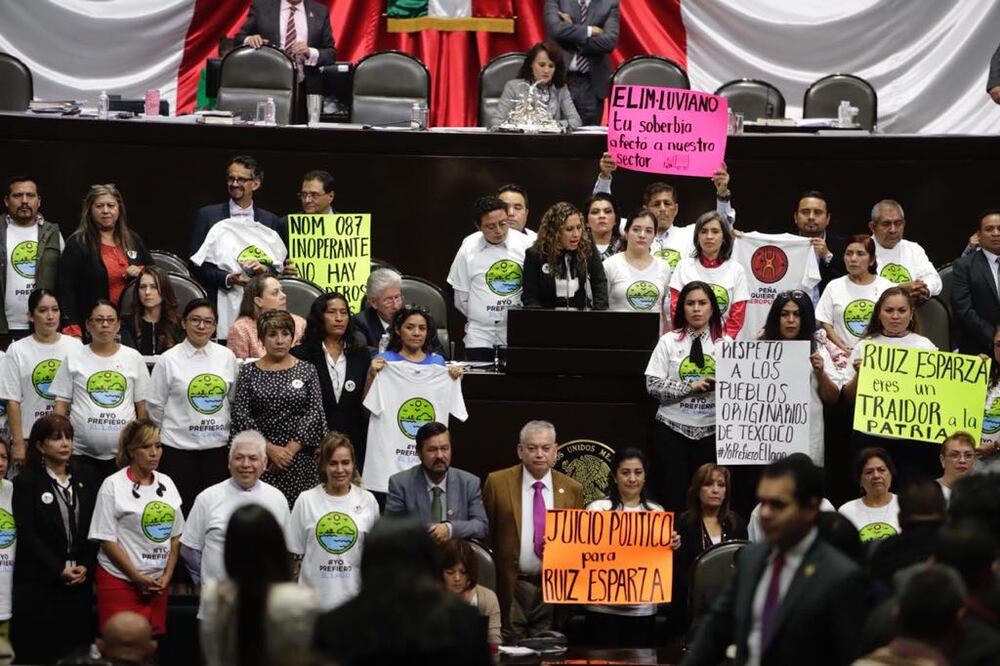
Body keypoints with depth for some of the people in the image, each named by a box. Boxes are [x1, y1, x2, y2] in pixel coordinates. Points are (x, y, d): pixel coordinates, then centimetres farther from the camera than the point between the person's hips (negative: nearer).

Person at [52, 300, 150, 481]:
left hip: (123, 452, 1)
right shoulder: (74, 357, 5)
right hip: (82, 453, -1)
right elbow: (61, 404, 6)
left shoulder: (133, 358, 8)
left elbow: (142, 405, 10)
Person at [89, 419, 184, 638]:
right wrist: (138, 578, -11)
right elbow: (106, 539, -8)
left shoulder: (166, 483, 10)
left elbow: (175, 536, 14)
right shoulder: (113, 485, -5)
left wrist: (167, 575, 2)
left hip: (158, 584, 5)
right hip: (120, 582, -5)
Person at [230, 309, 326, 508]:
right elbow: (240, 415, -1)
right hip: (260, 459, 0)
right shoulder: (249, 372, 6)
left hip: (299, 458, 0)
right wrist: (271, 449, -9)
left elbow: (315, 413, 1)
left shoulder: (306, 371, 8)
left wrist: (291, 449, -9)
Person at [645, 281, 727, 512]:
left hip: (711, 430, 1)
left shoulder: (725, 344, 6)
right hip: (673, 429, -1)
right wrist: (691, 386, -13)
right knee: (673, 496, -2)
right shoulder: (669, 342, 3)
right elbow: (653, 386, -5)